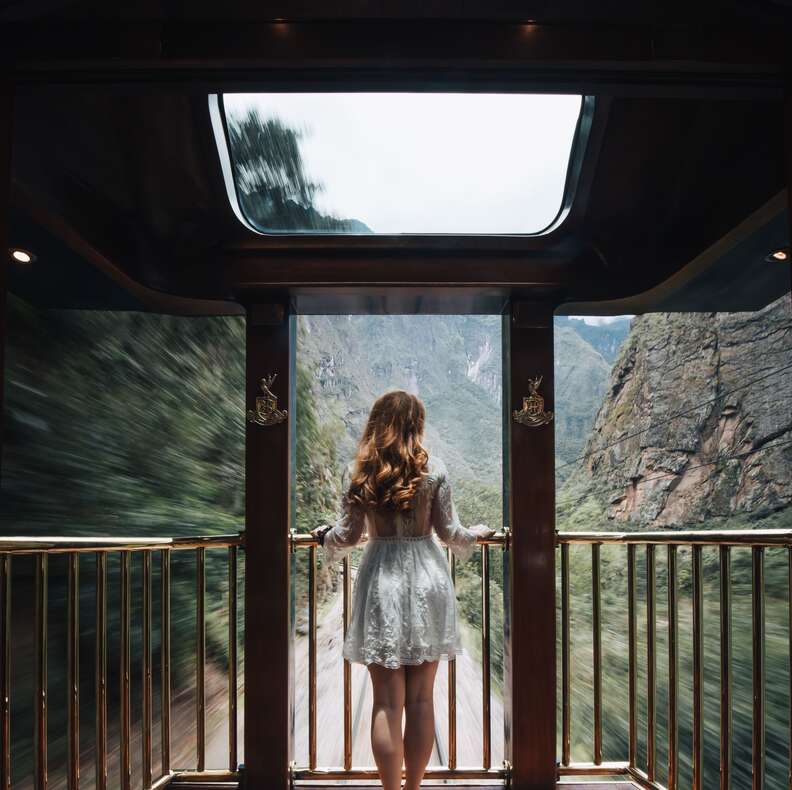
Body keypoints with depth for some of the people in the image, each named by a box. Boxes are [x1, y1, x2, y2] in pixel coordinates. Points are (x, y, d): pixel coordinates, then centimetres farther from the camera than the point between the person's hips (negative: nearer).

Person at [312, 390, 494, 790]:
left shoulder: (358, 472, -3)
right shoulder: (432, 468, -4)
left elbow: (349, 535, 0)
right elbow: (447, 531, -1)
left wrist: (324, 536, 21)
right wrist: (475, 533, 20)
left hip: (380, 582, 0)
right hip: (425, 581, 0)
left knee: (386, 702, 8)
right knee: (420, 700, 13)